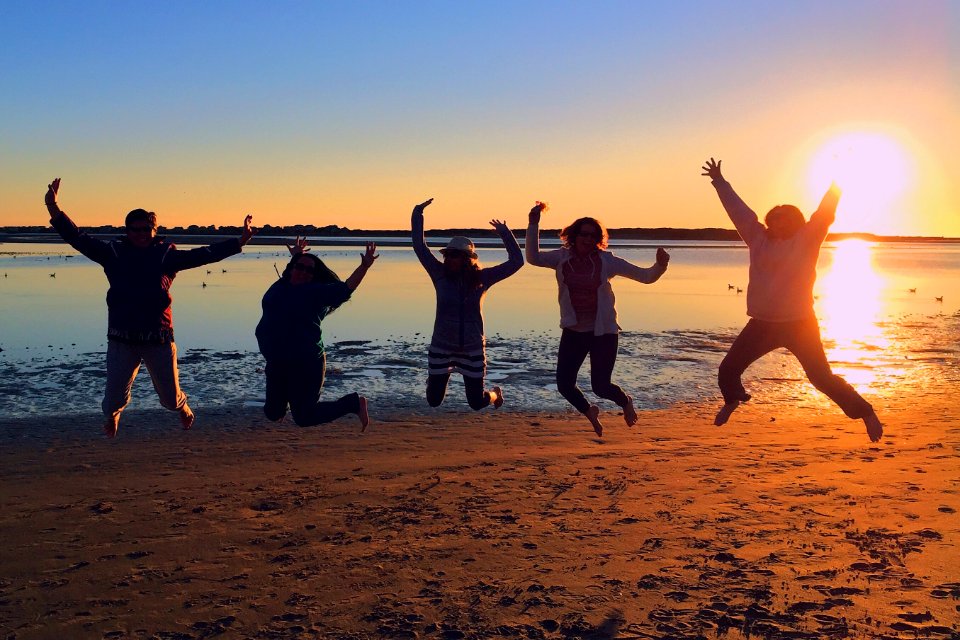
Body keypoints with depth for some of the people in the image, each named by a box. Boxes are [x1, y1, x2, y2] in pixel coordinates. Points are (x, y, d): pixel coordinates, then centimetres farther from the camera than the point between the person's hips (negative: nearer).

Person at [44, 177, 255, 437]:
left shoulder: (166, 254, 3)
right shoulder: (115, 253, 4)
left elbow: (203, 255, -1)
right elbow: (79, 239, 0)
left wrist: (239, 241, -6)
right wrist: (55, 211, -12)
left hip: (159, 337, 0)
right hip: (122, 338, 0)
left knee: (170, 397, 9)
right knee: (115, 397, 6)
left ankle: (182, 407, 47)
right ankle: (112, 415, 44)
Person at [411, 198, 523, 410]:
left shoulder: (482, 278, -6)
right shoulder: (440, 274, -7)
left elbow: (516, 262, -6)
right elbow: (419, 246, -8)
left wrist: (505, 234, -11)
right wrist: (418, 214, -10)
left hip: (472, 349, 0)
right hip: (442, 348, 1)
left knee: (477, 403, 8)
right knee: (434, 401, 10)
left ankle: (495, 393, 45)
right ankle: (434, 380, 47)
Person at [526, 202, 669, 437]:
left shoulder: (607, 261, -7)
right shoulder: (562, 258, -4)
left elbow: (646, 276, -6)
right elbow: (533, 257, -19)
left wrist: (660, 265, -26)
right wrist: (534, 224, -27)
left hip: (603, 332, -2)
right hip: (573, 331, 2)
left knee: (600, 386, -6)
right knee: (564, 385, -1)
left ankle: (626, 402, 31)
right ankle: (589, 412, 32)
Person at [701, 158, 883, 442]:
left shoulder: (806, 240, -4)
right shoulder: (759, 239, 6)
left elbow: (825, 211, -11)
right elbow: (738, 210, 10)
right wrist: (719, 181, 15)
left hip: (799, 324, -4)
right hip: (762, 324, 5)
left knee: (822, 378, -5)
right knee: (728, 369, 10)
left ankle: (866, 413, 14)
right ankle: (732, 400, 43)